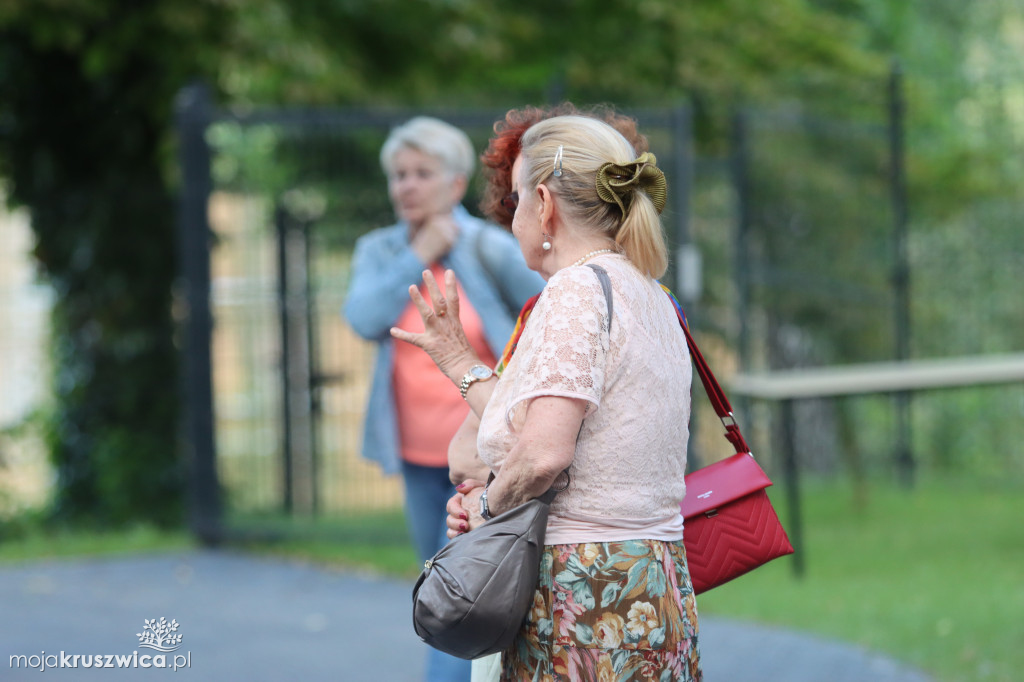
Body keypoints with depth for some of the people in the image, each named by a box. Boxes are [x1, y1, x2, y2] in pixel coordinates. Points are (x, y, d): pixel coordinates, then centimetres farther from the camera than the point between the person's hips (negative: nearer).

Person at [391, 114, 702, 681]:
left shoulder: (577, 288, -11)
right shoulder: (648, 296, 17)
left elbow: (544, 454, -21)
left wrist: (486, 501, -3)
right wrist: (459, 363, 25)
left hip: (586, 594, -9)